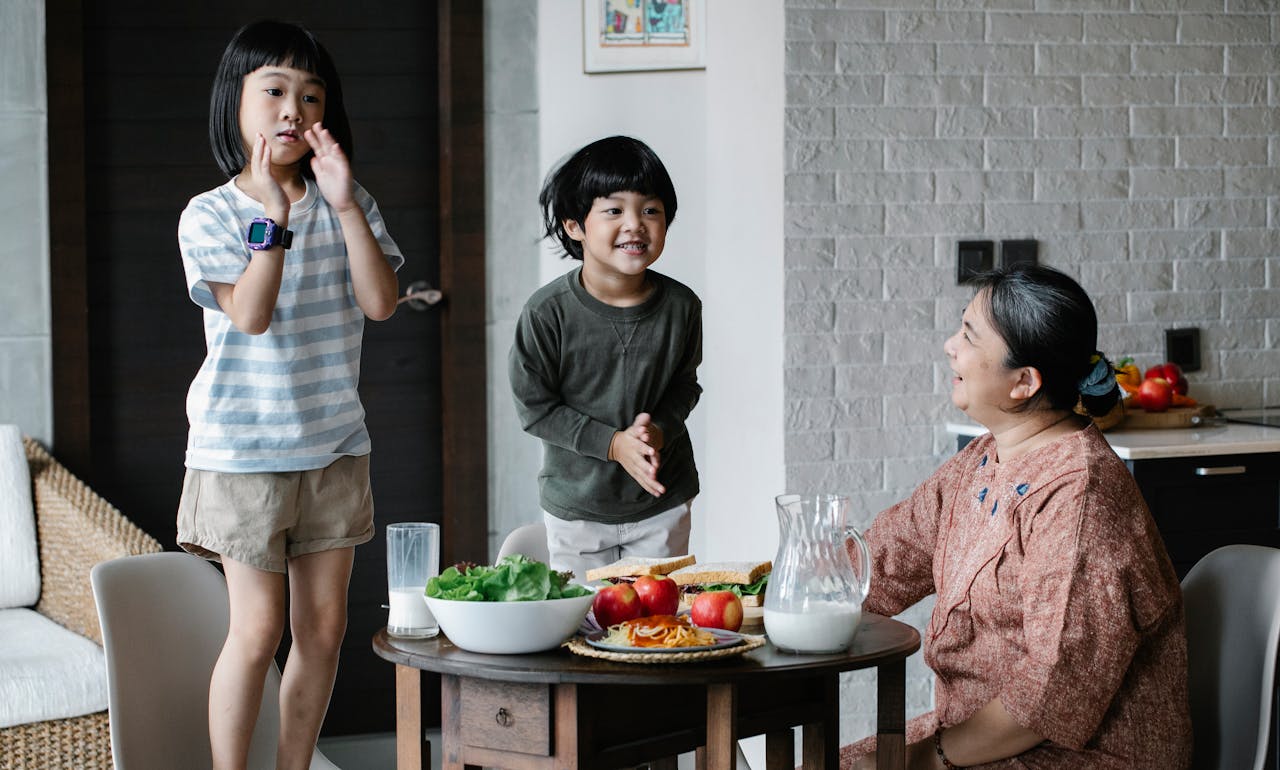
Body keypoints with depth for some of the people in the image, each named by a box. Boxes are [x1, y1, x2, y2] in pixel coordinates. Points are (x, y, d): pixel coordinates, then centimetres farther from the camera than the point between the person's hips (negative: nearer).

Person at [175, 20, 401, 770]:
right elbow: (250, 315, -19)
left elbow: (381, 302, -9)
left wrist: (345, 204, -16)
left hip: (334, 447, 4)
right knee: (259, 628, -5)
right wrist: (273, 216, -26)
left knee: (325, 625, 8)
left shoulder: (347, 205, 4)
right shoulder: (209, 215, -6)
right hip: (242, 451, -4)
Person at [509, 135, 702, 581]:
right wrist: (613, 443, -19)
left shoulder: (680, 306, -8)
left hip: (662, 503, 2)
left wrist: (658, 430, -16)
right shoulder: (548, 312, -16)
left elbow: (684, 386, 4)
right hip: (576, 502, -1)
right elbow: (534, 406, -11)